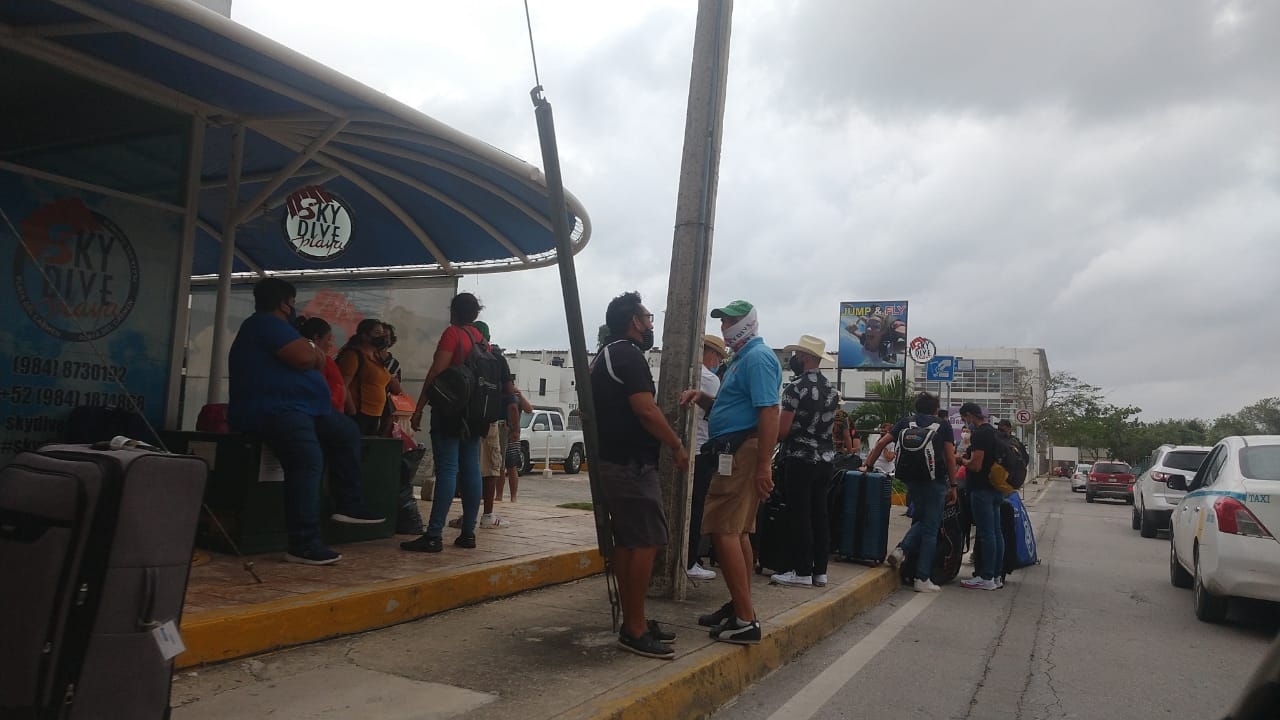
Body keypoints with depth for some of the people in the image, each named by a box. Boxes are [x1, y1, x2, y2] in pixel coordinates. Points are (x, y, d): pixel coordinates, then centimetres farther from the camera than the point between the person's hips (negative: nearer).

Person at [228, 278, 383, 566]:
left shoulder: (272, 326, 25)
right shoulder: (266, 323, -8)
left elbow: (319, 361, 26)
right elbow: (305, 357, -19)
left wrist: (309, 350, 6)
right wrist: (310, 348, 2)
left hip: (296, 409, 12)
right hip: (270, 411, -12)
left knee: (347, 431, 17)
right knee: (309, 459, -31)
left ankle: (349, 506, 12)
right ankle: (303, 546, -34)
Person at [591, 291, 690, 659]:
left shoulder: (605, 356, 19)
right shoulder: (629, 355, -12)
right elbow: (645, 410, -20)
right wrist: (677, 445, -10)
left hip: (612, 460, 10)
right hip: (631, 462, -10)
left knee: (626, 542, 12)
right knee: (646, 542, -8)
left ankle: (633, 622, 18)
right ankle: (634, 629, -6)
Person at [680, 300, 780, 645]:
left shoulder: (758, 357, -13)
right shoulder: (742, 358, 20)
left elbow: (769, 412, -22)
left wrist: (764, 465, -27)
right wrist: (702, 397, 9)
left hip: (742, 454, -11)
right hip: (734, 453, 11)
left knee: (723, 531, -13)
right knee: (737, 531, 15)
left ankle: (745, 620, -11)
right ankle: (740, 608, 24)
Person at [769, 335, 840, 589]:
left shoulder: (796, 387, -13)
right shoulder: (832, 388, 11)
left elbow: (782, 430, -15)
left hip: (800, 459, -7)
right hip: (825, 458, 7)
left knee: (799, 515, -2)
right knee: (819, 514, 9)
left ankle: (802, 572, 0)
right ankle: (820, 571, 12)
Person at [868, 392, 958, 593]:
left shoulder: (906, 422, 14)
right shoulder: (943, 425, 9)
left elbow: (881, 443, 6)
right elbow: (950, 458, 1)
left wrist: (868, 466, 11)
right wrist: (953, 486, 4)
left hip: (911, 479, 3)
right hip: (935, 480, -3)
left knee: (920, 520, 23)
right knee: (930, 529, 2)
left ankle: (901, 549, -1)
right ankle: (922, 579, 1)